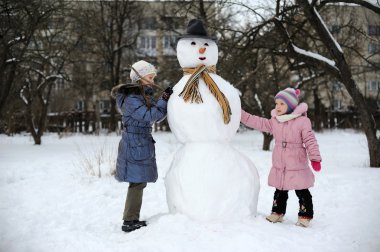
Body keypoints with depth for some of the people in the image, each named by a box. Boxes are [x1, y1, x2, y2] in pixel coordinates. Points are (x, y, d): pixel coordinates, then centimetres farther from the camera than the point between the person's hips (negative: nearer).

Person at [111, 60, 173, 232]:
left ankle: (132, 219, 20)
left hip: (142, 145, 10)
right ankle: (129, 222, 0)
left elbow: (157, 115, 12)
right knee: (137, 183, -7)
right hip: (135, 145, -10)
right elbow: (150, 116, -22)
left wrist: (166, 99, -2)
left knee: (138, 182, 12)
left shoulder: (143, 95, 15)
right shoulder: (131, 98, -15)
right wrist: (164, 100, -17)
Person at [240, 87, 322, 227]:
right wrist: (241, 114, 0)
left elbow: (310, 141, -13)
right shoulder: (274, 121, 5)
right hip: (279, 166, 5)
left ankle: (305, 216, 17)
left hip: (297, 166, -5)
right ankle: (277, 213, 30)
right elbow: (258, 123, 6)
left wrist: (315, 158, -18)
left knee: (302, 192, 6)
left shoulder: (302, 121, -13)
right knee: (280, 191, 17)